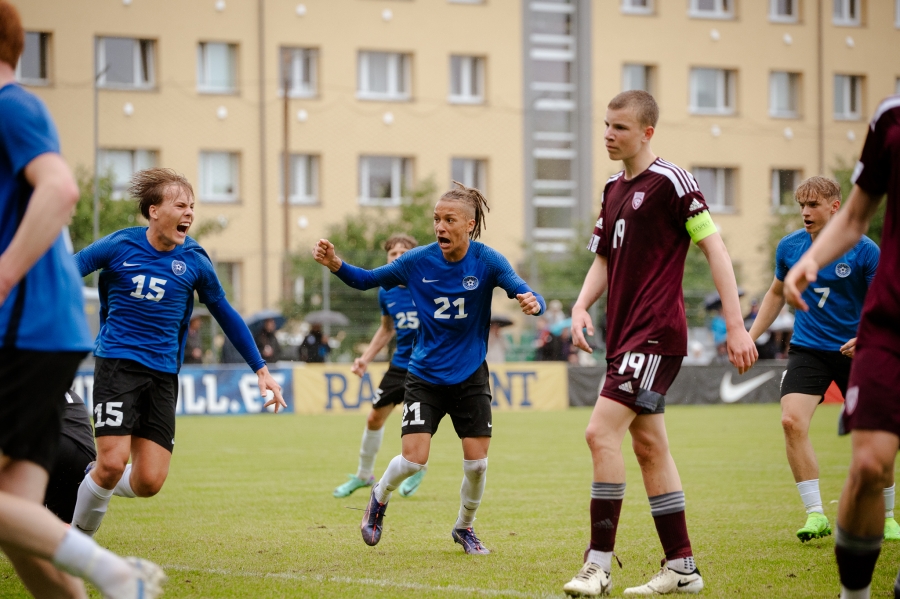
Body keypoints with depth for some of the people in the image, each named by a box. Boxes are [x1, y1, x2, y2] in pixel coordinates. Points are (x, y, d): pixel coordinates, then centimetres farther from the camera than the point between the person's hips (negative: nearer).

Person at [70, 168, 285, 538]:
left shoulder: (194, 261, 3)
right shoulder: (120, 246, -4)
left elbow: (225, 315, 14)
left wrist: (261, 369, 15)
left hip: (163, 375, 3)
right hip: (117, 364, -3)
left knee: (149, 482, -6)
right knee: (112, 463, -16)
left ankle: (96, 483, 26)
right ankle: (77, 538, 8)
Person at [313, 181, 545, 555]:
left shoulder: (487, 261, -12)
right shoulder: (418, 261, -10)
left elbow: (526, 295, -19)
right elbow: (366, 280, -2)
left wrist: (532, 303, -44)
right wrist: (334, 264, -20)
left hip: (470, 377, 0)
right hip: (426, 376, 0)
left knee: (477, 462, -3)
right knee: (414, 459, -12)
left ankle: (464, 528, 25)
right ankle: (380, 497, 21)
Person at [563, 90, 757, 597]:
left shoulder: (670, 181, -9)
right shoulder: (614, 189, 15)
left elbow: (714, 248, -11)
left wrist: (737, 326, -15)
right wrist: (581, 306, 3)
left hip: (656, 333, -9)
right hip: (625, 334, 9)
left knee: (602, 432, -16)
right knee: (649, 446, 10)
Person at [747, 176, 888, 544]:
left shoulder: (864, 250, -11)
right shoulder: (789, 247, 0)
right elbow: (777, 293, 18)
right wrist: (750, 336, 12)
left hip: (855, 351, -2)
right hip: (808, 349, 2)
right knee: (792, 420, -19)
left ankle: (886, 516, 22)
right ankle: (815, 514, -13)